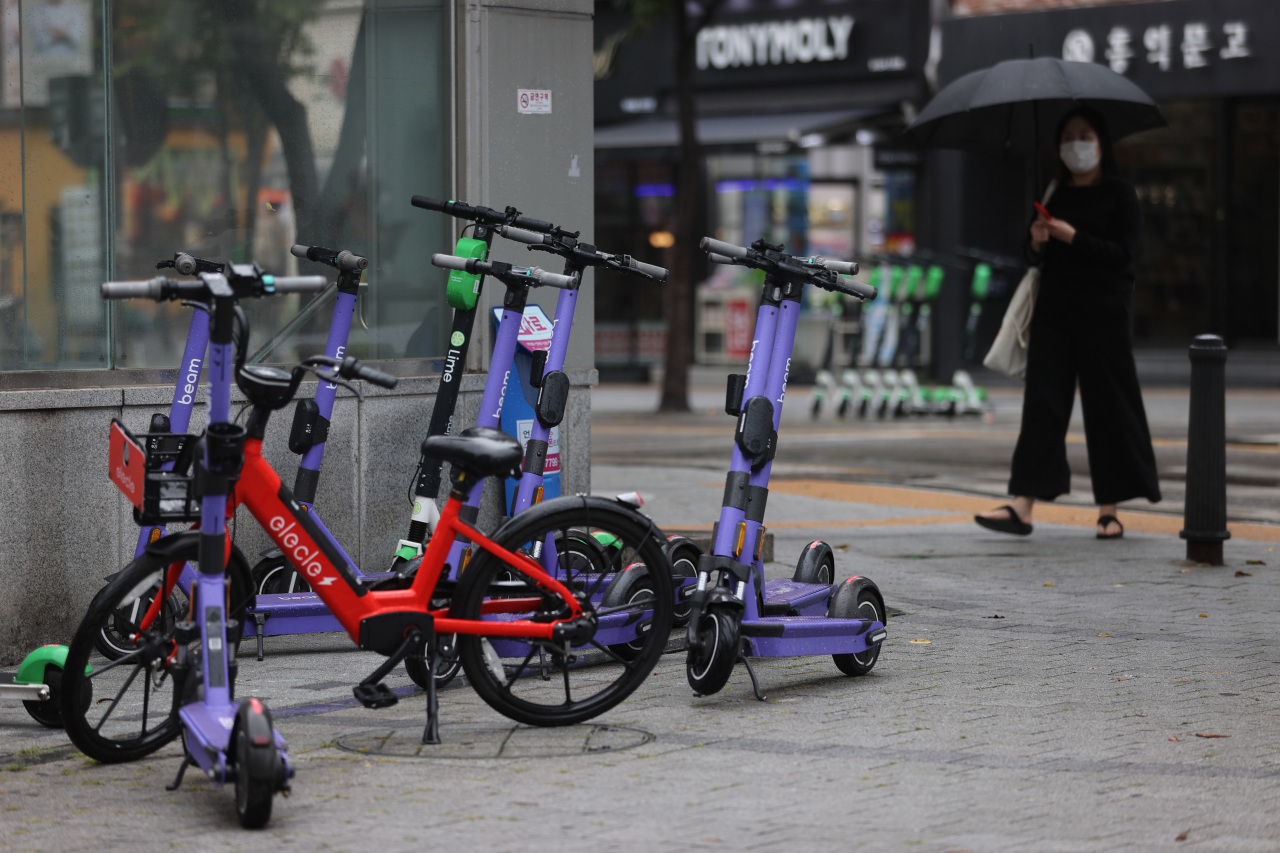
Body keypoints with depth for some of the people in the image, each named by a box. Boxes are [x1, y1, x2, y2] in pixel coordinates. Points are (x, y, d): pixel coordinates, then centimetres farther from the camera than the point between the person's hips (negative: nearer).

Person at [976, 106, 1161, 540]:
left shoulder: (1119, 194, 0)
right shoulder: (1054, 195, 14)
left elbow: (1123, 254, -9)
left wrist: (1073, 237, -17)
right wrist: (1037, 243, -5)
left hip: (1104, 312, -4)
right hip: (1055, 309, 4)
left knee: (1107, 404, -1)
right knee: (1043, 403, -4)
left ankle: (1109, 509, 6)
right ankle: (1023, 505, -10)